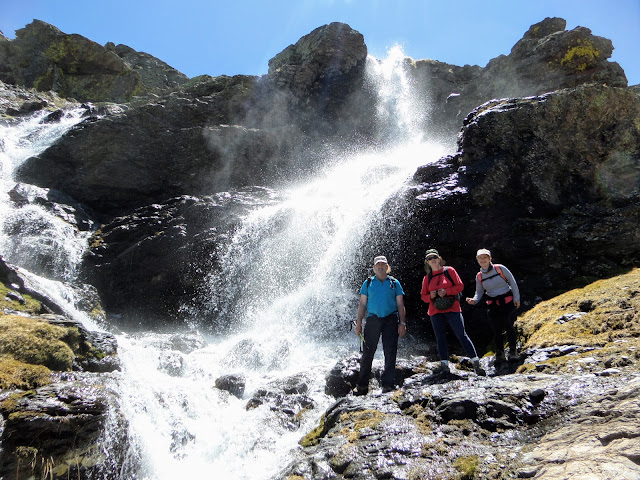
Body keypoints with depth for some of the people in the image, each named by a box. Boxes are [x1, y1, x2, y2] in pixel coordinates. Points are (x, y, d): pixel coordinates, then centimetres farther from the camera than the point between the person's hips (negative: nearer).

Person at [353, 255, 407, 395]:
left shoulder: (394, 283, 10)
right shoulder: (368, 283, 10)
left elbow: (400, 305, 9)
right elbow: (362, 304, 10)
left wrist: (402, 323, 0)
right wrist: (358, 323, 3)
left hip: (391, 320, 0)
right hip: (373, 319, 0)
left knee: (390, 352, -1)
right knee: (367, 352, -1)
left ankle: (388, 385, 8)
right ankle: (362, 386, 6)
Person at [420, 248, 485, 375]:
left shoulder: (449, 270, 4)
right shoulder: (427, 278, 12)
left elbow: (460, 286, 0)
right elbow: (423, 296, 16)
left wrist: (446, 291, -13)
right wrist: (430, 296, -6)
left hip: (452, 309, -3)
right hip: (435, 311, 4)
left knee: (461, 335, -8)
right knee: (440, 338, 3)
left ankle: (475, 362, -2)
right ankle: (444, 364, 7)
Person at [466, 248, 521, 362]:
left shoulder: (500, 268, -8)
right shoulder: (479, 276, 1)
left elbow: (512, 282, -1)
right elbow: (479, 292, 7)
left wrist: (516, 298, -1)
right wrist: (474, 300, -14)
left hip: (508, 301, -2)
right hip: (493, 305, 2)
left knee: (509, 326, -9)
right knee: (496, 330, 1)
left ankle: (513, 350, 9)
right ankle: (499, 353, 17)